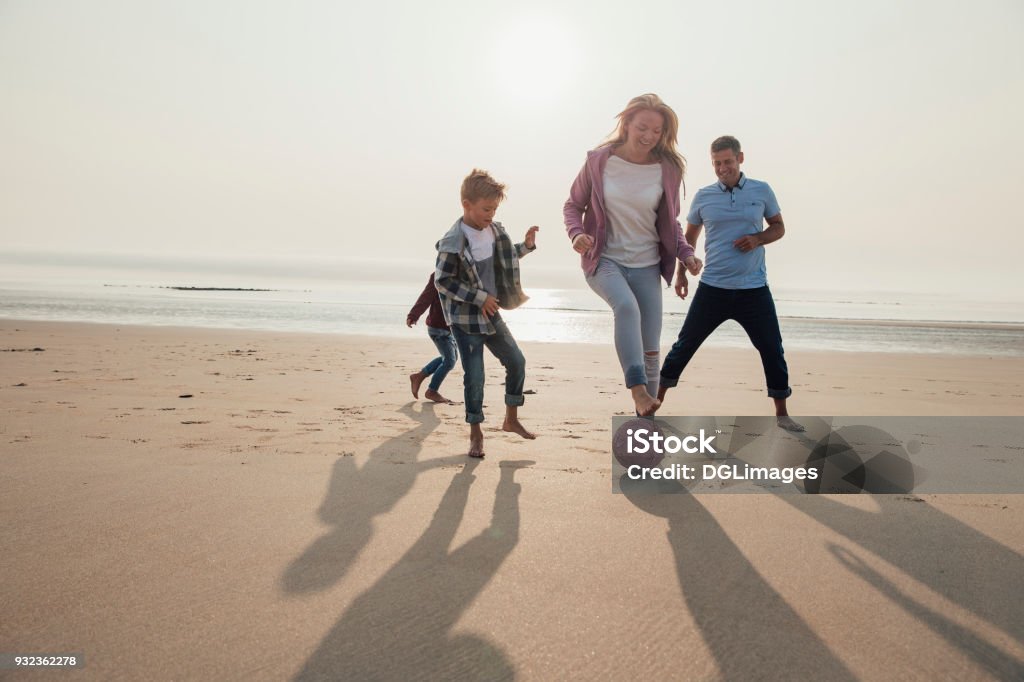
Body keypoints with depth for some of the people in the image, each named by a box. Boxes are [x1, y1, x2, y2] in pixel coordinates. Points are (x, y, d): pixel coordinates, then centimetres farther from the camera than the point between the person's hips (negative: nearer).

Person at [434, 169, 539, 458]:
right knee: (474, 378, -2)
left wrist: (526, 245, 5)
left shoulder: (494, 230, 2)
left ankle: (511, 419, 27)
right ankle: (475, 434, 16)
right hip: (465, 319, -7)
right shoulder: (453, 242, -20)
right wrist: (479, 297, -20)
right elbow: (441, 281, -19)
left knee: (516, 362, 10)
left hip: (491, 314, 7)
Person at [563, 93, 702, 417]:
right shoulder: (599, 161, -6)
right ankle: (638, 390, -38)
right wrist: (576, 233, -16)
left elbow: (670, 223, 10)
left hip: (646, 266, 3)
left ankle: (645, 420, 18)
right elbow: (573, 204, 4)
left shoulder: (668, 170, -1)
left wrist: (685, 253, -6)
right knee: (627, 306, -36)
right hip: (603, 260, -3)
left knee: (650, 351, 3)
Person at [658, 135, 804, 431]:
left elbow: (779, 227, 11)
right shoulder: (703, 196, 4)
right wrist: (681, 273, 8)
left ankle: (781, 413, 17)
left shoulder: (761, 191, 3)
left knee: (772, 349, 2)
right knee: (685, 344, 2)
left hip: (754, 289, 0)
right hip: (712, 288, 0)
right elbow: (689, 237, 15)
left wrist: (758, 239, -10)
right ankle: (656, 400, 14)